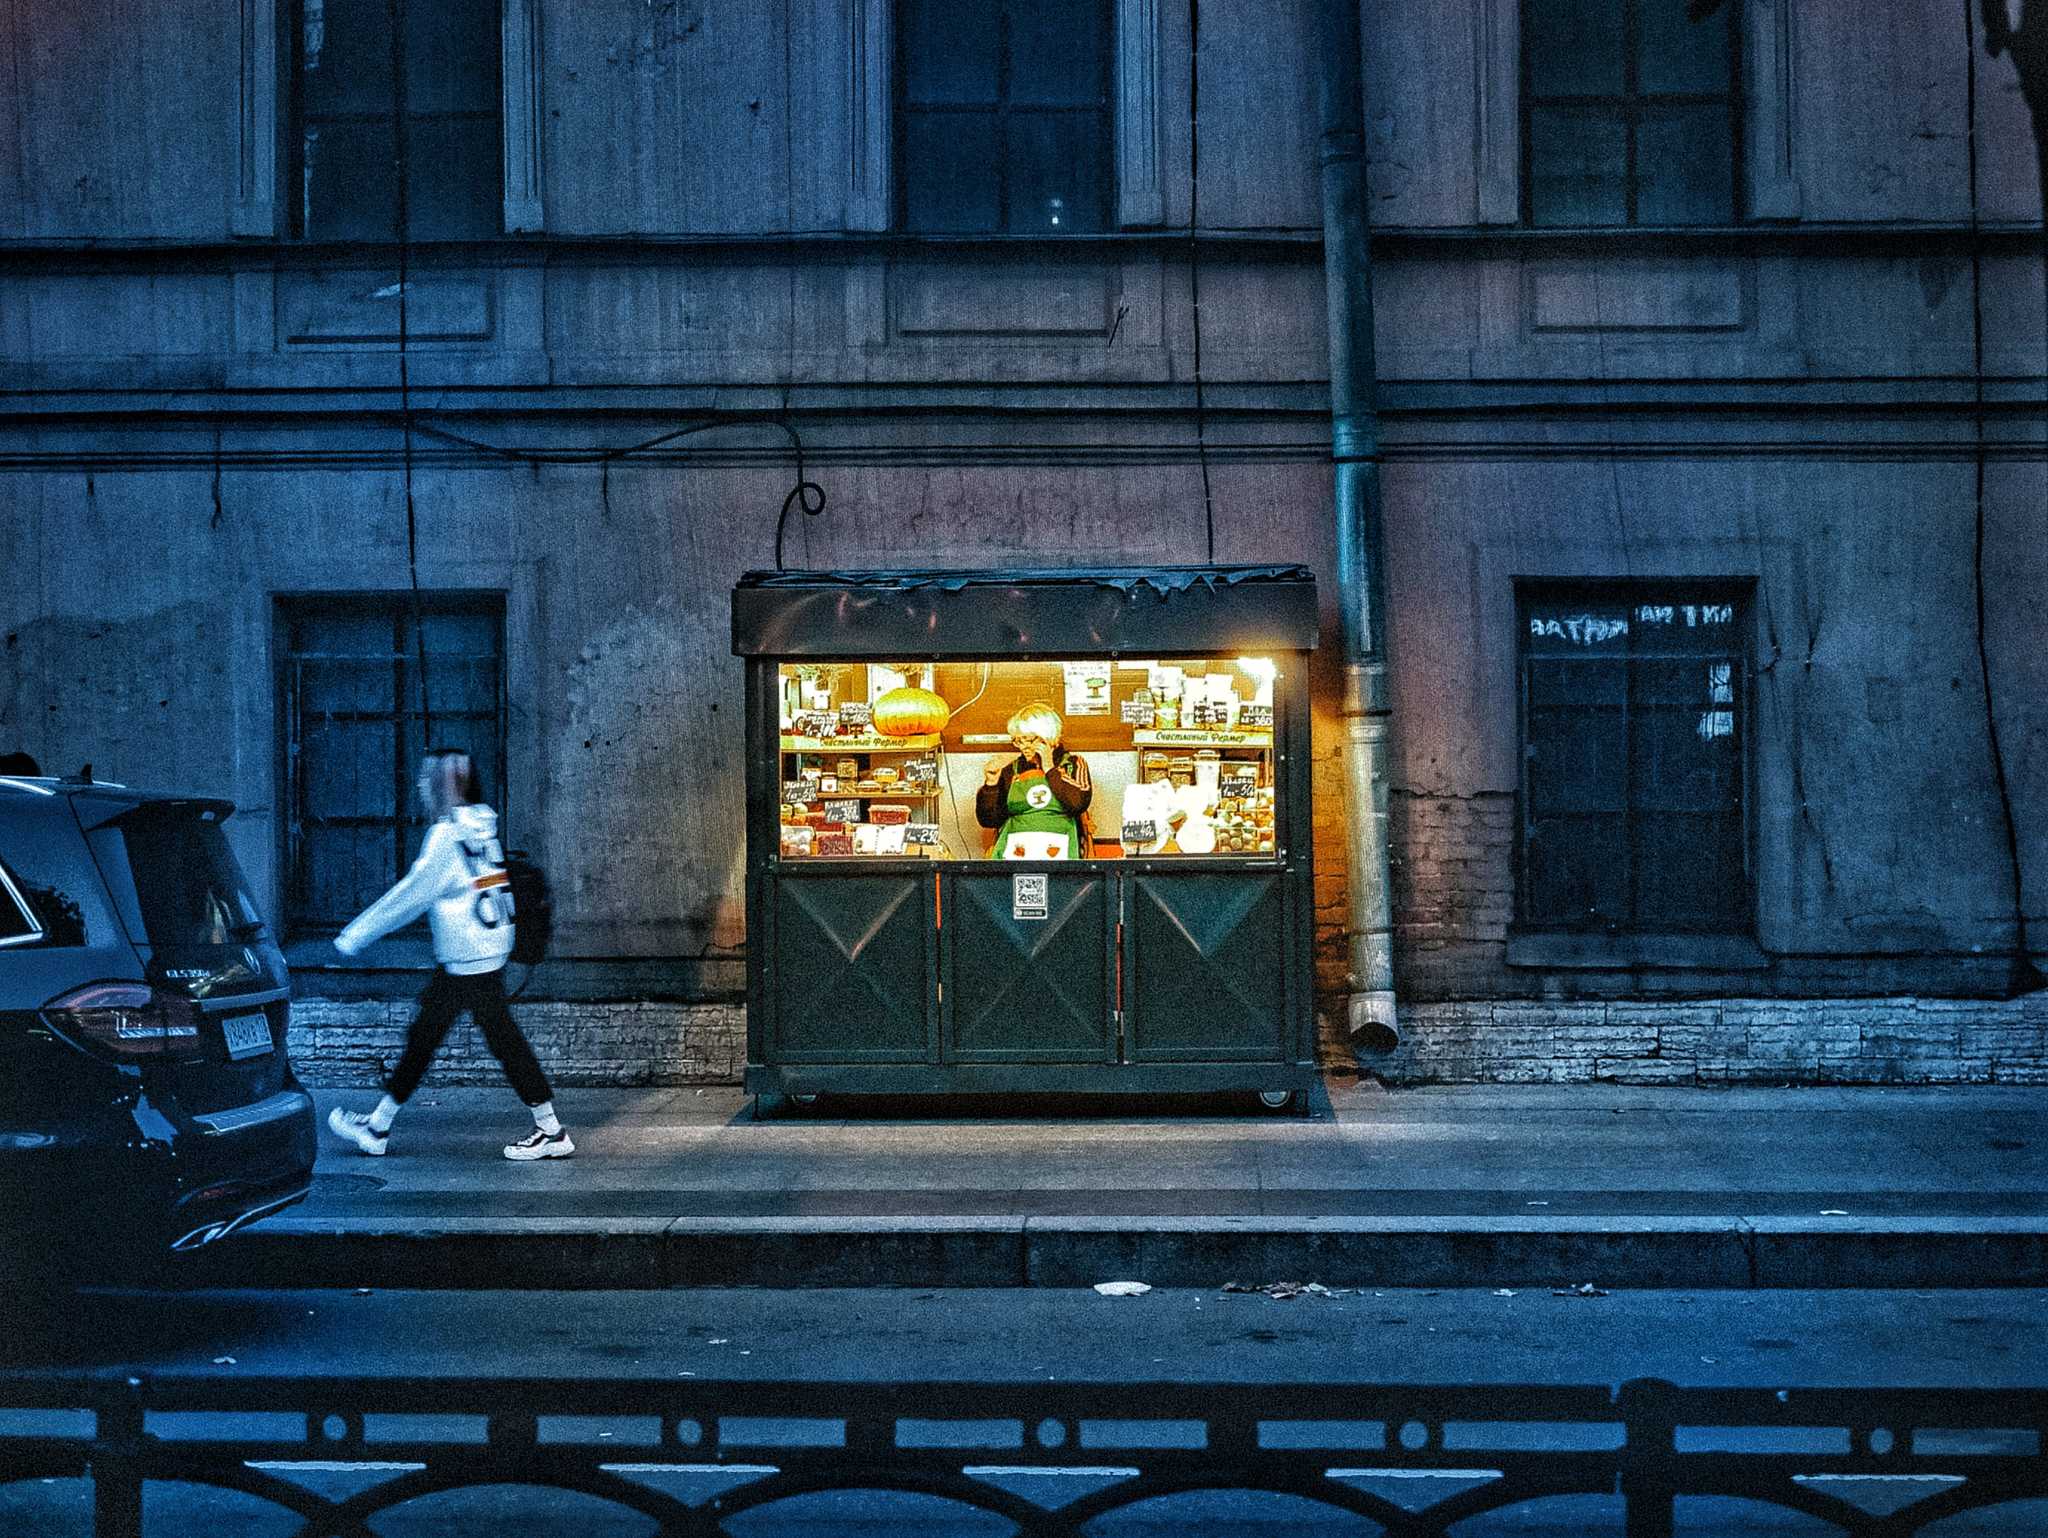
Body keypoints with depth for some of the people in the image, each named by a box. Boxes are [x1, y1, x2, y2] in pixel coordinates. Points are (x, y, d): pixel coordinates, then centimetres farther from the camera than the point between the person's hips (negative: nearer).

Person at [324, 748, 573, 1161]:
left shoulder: (448, 835, -16)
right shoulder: (479, 827, 11)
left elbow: (410, 894, -14)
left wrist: (356, 934, -6)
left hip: (468, 961, -9)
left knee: (503, 1040, -3)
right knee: (423, 1034, 14)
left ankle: (552, 1132, 3)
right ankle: (378, 1127, 22)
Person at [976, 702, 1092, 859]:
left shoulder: (1072, 764, 12)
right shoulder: (1010, 771, 16)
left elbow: (1079, 803, -8)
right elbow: (988, 820, 14)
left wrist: (1050, 769, -1)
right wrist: (991, 785, -1)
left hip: (1056, 849, -1)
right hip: (1015, 846, 1)